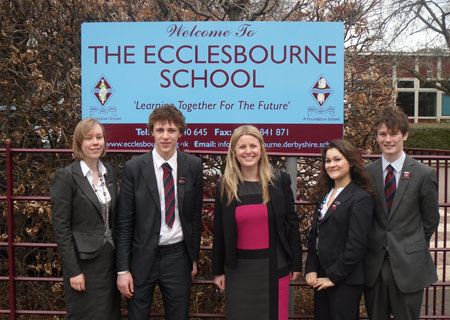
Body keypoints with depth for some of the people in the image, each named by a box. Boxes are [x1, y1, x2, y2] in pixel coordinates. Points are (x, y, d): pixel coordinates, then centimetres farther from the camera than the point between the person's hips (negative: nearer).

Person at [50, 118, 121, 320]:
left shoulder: (109, 171, 6)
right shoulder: (65, 177, -12)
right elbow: (60, 228, -13)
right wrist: (73, 271, -15)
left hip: (110, 258, 6)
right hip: (84, 262, -6)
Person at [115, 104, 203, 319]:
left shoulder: (193, 166, -1)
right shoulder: (134, 168, -6)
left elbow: (196, 215, 6)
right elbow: (124, 222, -5)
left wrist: (194, 258, 8)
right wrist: (122, 269, -6)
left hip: (178, 257, 2)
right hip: (142, 258, -1)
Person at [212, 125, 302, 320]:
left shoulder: (279, 181, -1)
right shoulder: (225, 186, 0)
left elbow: (291, 222, 2)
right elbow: (219, 231, 5)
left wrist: (296, 263, 2)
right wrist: (218, 270, 6)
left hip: (274, 266, 0)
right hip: (239, 268, 1)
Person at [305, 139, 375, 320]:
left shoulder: (361, 198, -11)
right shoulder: (324, 195, 11)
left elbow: (356, 245, -16)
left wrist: (334, 277, -14)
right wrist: (311, 269, 3)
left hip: (346, 282, -7)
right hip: (321, 278, 7)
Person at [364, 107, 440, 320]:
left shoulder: (424, 174, -5)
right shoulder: (366, 173, 1)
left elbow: (431, 220, 4)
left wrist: (414, 248, 7)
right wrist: (374, 245, 4)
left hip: (409, 266, -2)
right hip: (374, 264, 2)